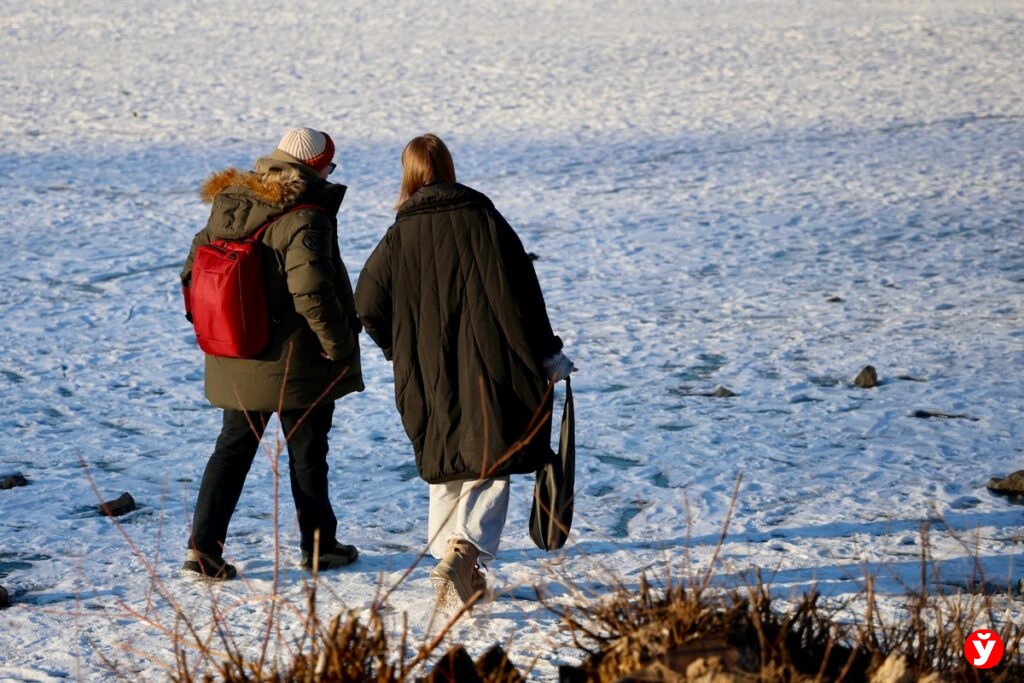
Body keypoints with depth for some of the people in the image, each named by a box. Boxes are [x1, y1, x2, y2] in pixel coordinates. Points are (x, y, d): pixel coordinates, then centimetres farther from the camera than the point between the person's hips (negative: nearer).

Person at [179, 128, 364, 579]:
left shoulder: (227, 207, 4)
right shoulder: (304, 219, -20)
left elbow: (194, 269, 10)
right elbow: (312, 292, -28)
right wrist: (340, 345, -16)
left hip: (236, 363, 6)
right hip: (295, 364, -6)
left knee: (233, 448, 14)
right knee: (307, 451, 10)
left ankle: (203, 546, 6)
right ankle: (319, 547, 22)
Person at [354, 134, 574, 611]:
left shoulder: (399, 237, 1)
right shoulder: (483, 220, -5)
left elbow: (368, 304, 3)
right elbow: (517, 294, -9)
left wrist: (399, 349, 20)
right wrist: (545, 355, -3)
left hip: (427, 377, 3)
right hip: (488, 371, -3)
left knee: (446, 471, 17)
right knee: (490, 468, 1)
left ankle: (461, 575, 21)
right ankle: (464, 551, -22)